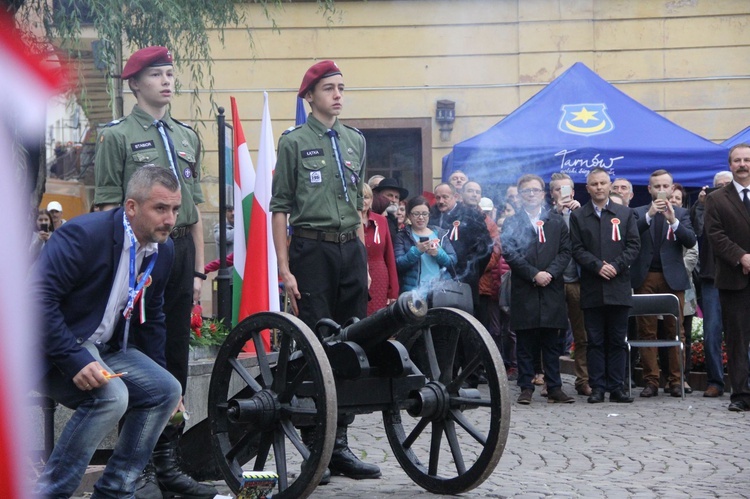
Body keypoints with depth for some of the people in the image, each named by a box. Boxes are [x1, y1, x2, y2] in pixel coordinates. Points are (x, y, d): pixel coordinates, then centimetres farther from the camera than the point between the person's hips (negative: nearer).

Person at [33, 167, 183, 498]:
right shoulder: (84, 234, -22)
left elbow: (151, 316, 19)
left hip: (105, 348, 9)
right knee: (110, 395, -30)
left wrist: (157, 371, 15)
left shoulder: (163, 250, 4)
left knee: (166, 391, -5)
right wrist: (75, 361, -33)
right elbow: (37, 298, -28)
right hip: (58, 350, -8)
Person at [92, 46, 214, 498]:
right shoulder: (117, 136, -2)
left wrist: (199, 270, 14)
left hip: (181, 252, 6)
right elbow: (109, 209, -5)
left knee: (176, 358, 8)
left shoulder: (188, 136, 16)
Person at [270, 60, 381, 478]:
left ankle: (340, 444, 11)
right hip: (312, 250, -5)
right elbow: (280, 208, -2)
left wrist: (364, 261, 16)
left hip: (352, 248, 5)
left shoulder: (356, 141, 15)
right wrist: (285, 269, -9)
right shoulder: (294, 142, 1)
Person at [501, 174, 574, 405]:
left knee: (552, 343, 4)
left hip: (552, 290, 2)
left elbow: (565, 251, 6)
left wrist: (549, 273, -10)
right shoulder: (511, 223, 5)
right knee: (525, 344, 1)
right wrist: (534, 274, -13)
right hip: (524, 291, -2)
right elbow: (509, 253, -5)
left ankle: (554, 388, 8)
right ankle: (526, 388, 6)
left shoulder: (556, 221, 13)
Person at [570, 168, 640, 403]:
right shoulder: (578, 216, 8)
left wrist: (615, 266, -10)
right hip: (591, 288, -1)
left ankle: (616, 387, 7)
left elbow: (634, 245, 4)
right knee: (595, 341, 2)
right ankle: (597, 387, 5)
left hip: (618, 286, 1)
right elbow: (577, 249, 1)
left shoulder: (625, 214, 11)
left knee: (618, 340, 3)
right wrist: (598, 266, -13)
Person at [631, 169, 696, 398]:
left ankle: (675, 380, 3)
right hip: (645, 277, 0)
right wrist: (649, 215, -19)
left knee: (676, 331, -1)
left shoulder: (681, 213, 11)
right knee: (646, 332, 0)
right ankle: (651, 381, 4)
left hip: (672, 277, 0)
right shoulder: (639, 213, 9)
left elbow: (691, 241, -3)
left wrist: (673, 221, -17)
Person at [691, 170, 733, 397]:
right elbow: (695, 230, -7)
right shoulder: (706, 208, 9)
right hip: (712, 278, 1)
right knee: (711, 333, -1)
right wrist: (701, 204, -9)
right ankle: (715, 382, 6)